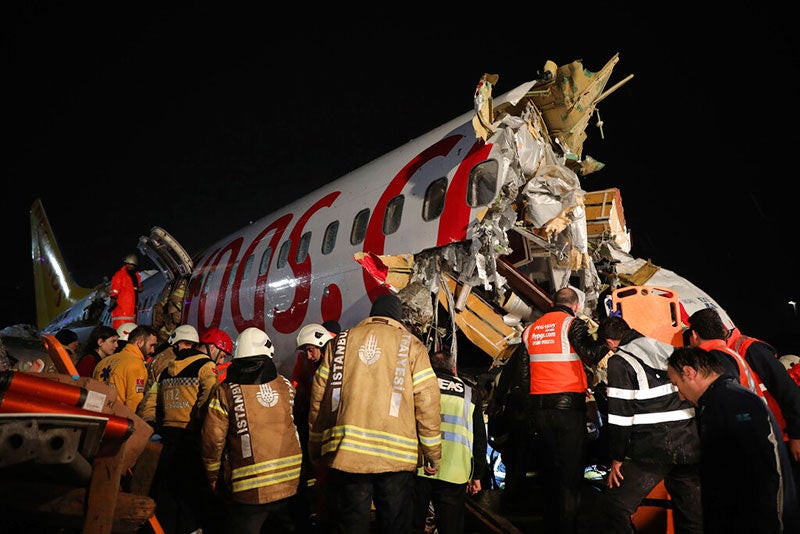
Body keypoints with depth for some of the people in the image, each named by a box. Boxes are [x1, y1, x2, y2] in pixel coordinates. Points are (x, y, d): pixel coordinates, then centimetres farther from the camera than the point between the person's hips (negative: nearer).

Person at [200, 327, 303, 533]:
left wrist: (213, 475, 8)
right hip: (291, 483, 3)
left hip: (249, 489, -3)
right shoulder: (286, 386, 1)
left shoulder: (226, 391, -7)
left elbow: (212, 439, -6)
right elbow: (298, 427, 6)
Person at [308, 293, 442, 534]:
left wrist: (315, 451, 18)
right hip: (396, 457, -1)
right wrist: (433, 454, 6)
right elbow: (427, 404, -1)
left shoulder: (342, 341, 11)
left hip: (345, 453, 2)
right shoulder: (411, 345, 5)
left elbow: (319, 401, 10)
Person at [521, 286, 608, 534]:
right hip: (568, 406, -5)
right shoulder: (572, 323, -5)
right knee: (571, 471, 2)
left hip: (538, 407, 5)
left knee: (549, 469, 16)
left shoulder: (530, 329, 12)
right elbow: (592, 355, -18)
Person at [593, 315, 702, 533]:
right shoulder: (671, 352, 16)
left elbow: (620, 415, -8)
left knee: (612, 507, 0)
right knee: (693, 515, 17)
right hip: (691, 445, 7)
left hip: (653, 448, -7)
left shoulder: (620, 362, -3)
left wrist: (617, 459, -1)